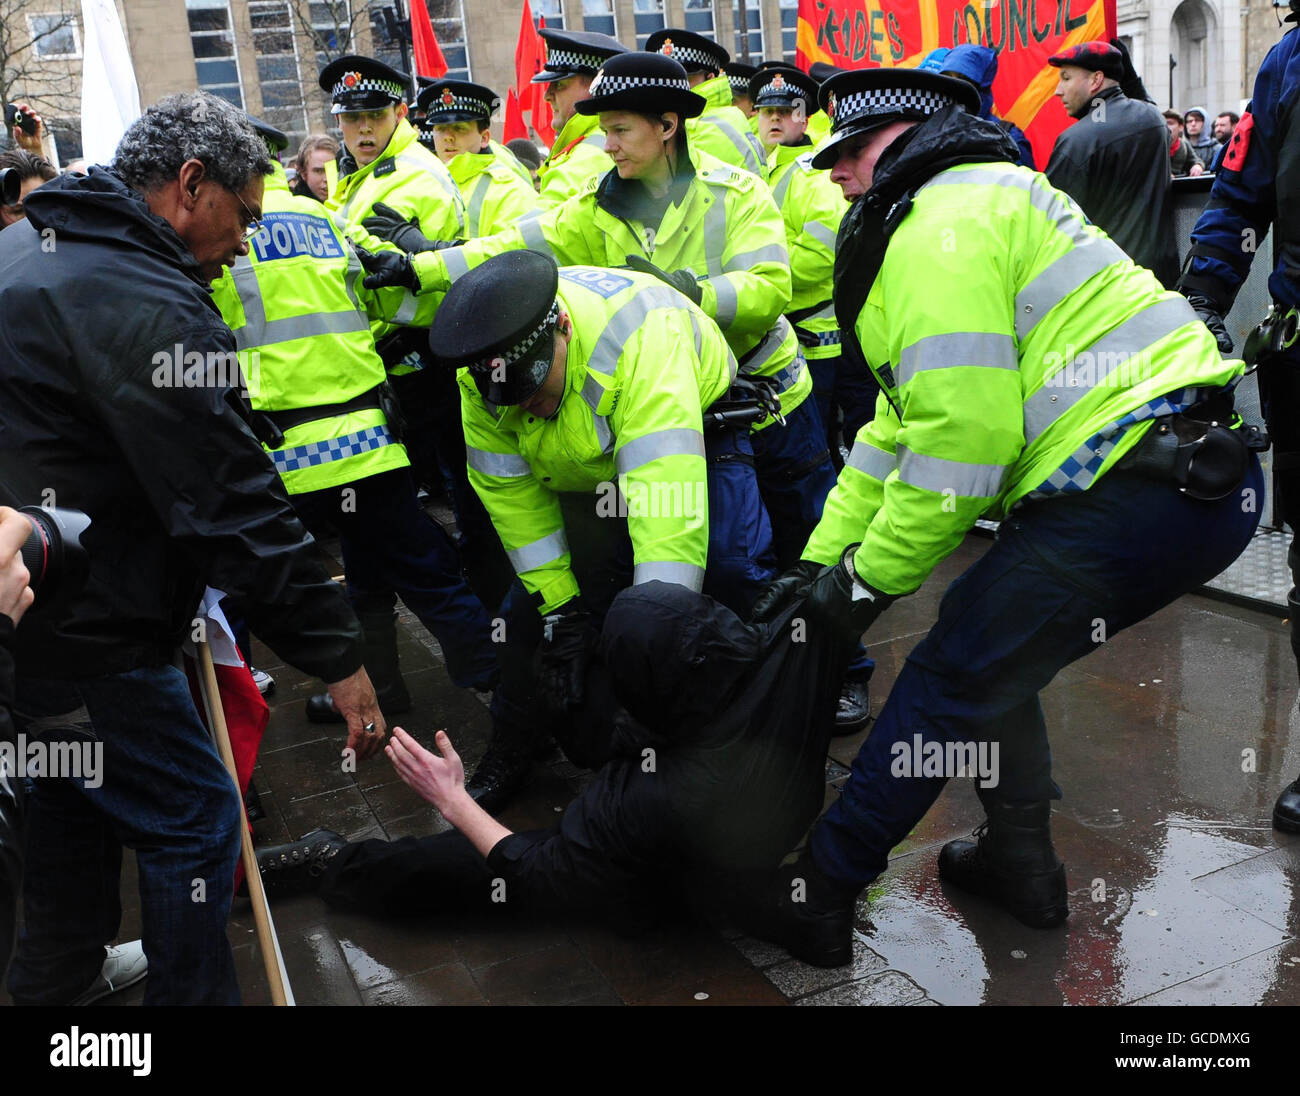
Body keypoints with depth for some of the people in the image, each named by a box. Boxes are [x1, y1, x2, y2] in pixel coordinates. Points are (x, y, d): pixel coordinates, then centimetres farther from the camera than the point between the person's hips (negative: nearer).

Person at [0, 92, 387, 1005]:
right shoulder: (149, 310, -24)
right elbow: (237, 508, -26)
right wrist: (336, 655, -20)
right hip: (82, 638, -10)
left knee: (77, 794, 27)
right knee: (193, 820, 4)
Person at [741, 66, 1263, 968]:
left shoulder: (943, 222, -9)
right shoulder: (979, 204, 26)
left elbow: (963, 436, -19)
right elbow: (902, 426, 23)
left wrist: (871, 578, -7)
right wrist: (821, 559, 19)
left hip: (1139, 486, -10)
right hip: (1195, 481, 10)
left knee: (951, 677, -5)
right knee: (992, 659, 20)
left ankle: (820, 894, 6)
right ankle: (1021, 861, 33)